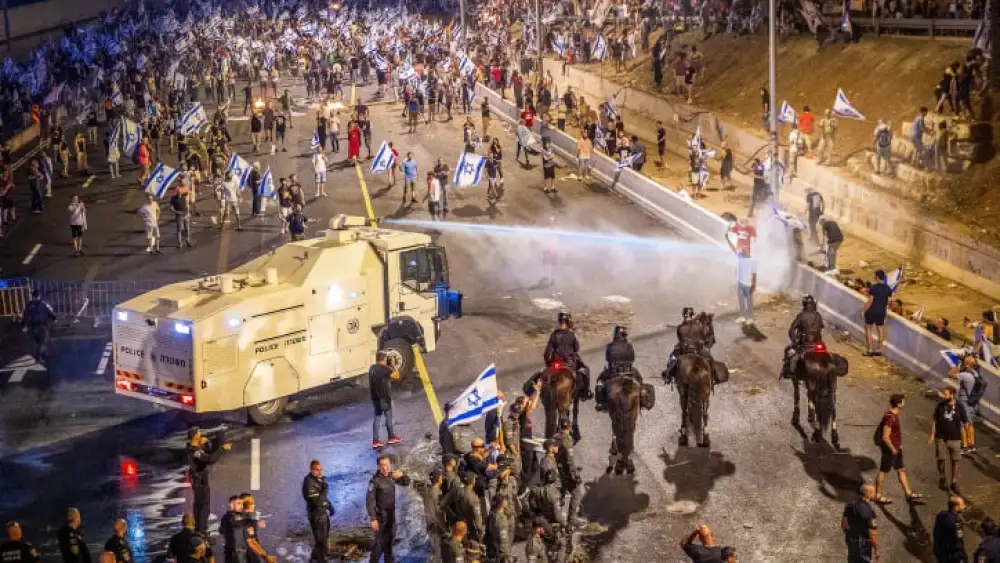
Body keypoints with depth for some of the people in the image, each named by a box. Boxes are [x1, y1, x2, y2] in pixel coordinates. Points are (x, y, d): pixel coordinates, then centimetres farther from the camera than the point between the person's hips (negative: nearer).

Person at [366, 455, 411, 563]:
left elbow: (406, 482, 10)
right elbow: (369, 500, -22)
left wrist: (402, 475, -13)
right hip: (380, 515, -7)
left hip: (391, 514, 7)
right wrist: (373, 519, -25)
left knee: (390, 539, 18)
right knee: (380, 542, -8)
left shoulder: (391, 476, -2)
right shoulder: (375, 480, -22)